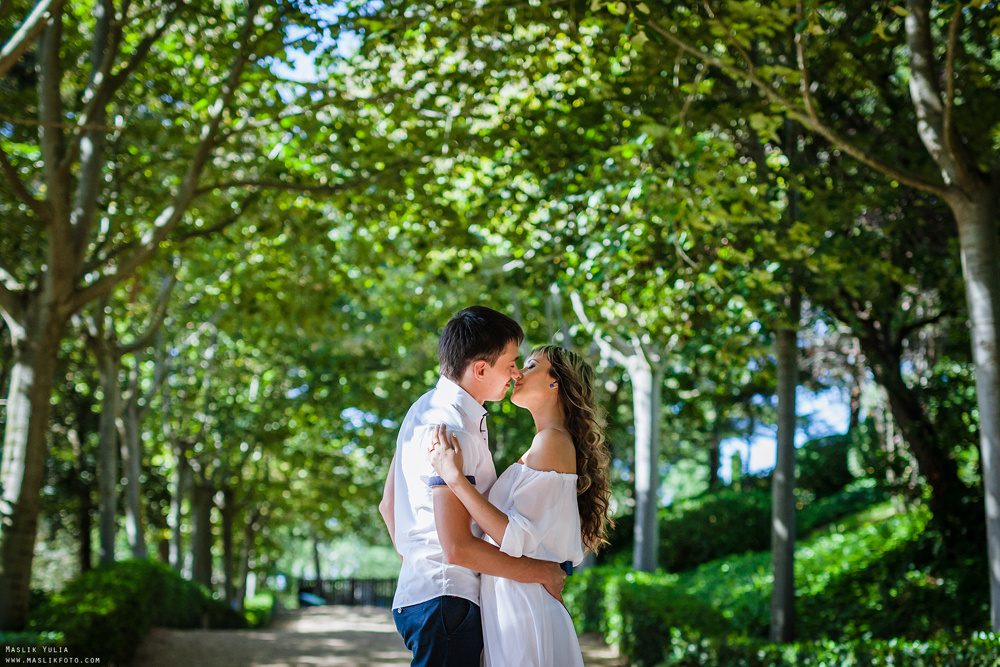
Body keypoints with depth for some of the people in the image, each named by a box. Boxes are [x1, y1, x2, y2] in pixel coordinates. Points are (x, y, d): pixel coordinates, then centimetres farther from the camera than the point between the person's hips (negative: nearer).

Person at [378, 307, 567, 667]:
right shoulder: (453, 431, -20)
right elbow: (458, 548, -24)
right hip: (446, 599, -10)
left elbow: (388, 505, 20)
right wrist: (541, 572, -14)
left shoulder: (425, 408, 12)